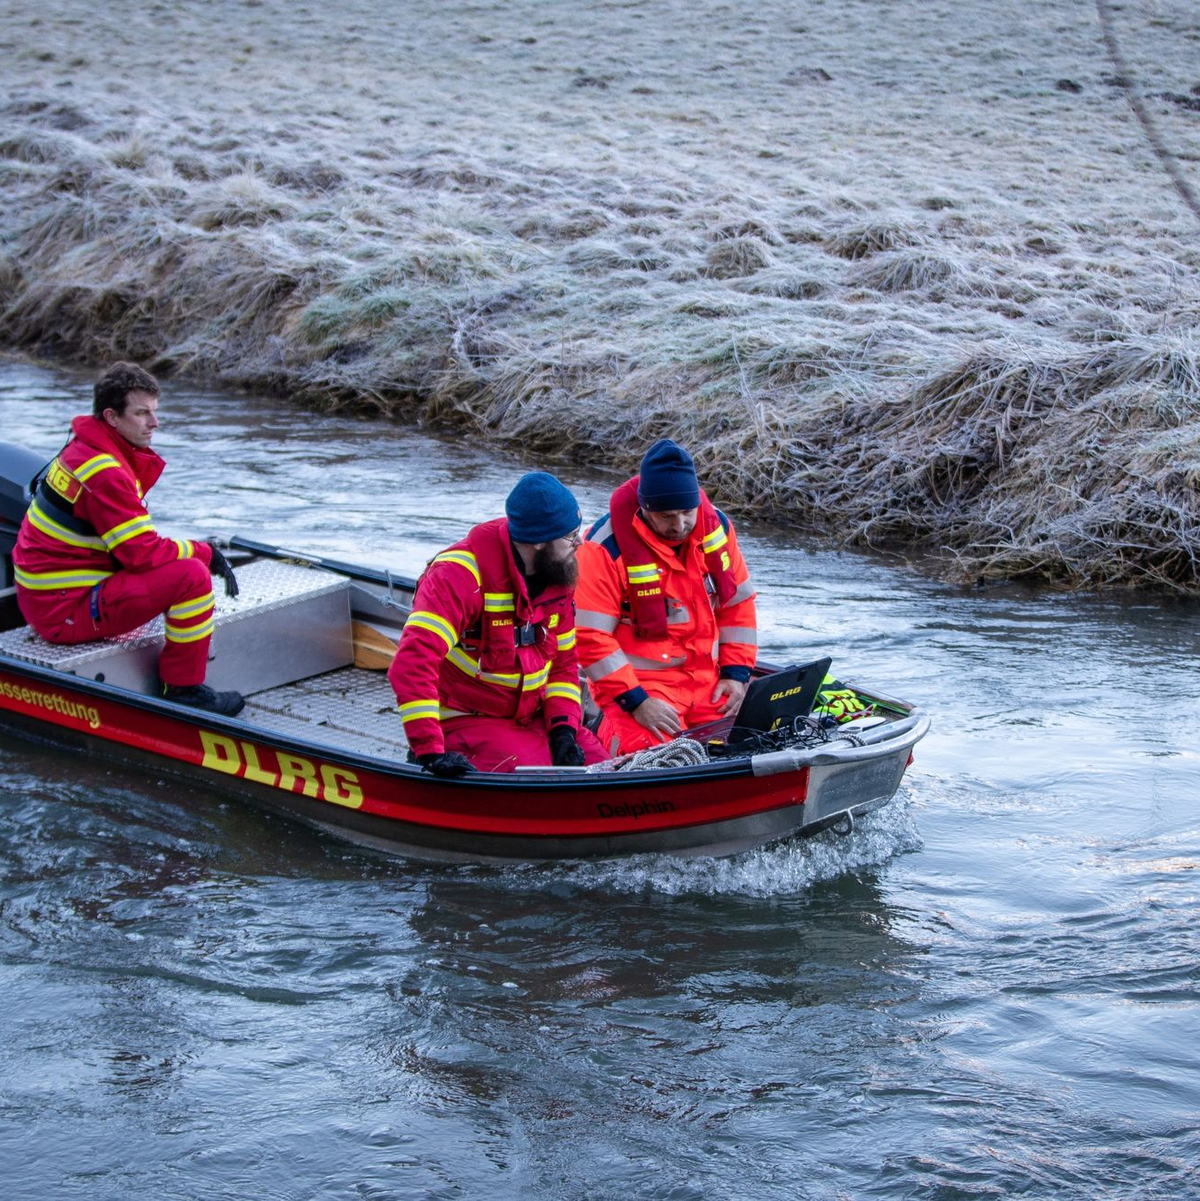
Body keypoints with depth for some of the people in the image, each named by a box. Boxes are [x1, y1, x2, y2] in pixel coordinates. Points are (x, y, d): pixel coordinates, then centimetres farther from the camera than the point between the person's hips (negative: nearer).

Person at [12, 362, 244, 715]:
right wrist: (206, 553, -8)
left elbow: (134, 544, 16)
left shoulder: (87, 448, 10)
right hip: (64, 609, -11)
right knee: (191, 575, -20)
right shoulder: (104, 471, -22)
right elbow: (143, 553, -22)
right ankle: (184, 690, -8)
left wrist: (199, 551, 5)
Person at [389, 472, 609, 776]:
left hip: (533, 718, 7)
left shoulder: (555, 577, 3)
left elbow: (563, 662, 12)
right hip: (465, 722, -7)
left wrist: (563, 728, -5)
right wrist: (430, 751, -36)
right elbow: (413, 661, -30)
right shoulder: (461, 576, -22)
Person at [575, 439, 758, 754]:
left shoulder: (716, 527, 1)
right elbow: (590, 636, -16)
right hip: (636, 684, -5)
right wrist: (634, 701, -18)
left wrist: (736, 673, 4)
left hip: (709, 681, 5)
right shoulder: (606, 548, -16)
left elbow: (738, 603, 13)